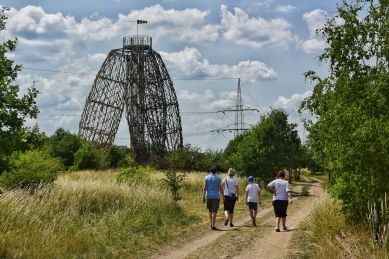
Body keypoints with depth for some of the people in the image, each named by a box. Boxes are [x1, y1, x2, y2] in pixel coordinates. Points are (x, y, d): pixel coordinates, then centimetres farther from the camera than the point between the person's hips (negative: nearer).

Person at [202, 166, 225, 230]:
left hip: (208, 196, 3)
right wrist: (223, 196, 4)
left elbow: (204, 188, -5)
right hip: (216, 196, -3)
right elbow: (220, 188, -7)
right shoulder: (218, 178, -4)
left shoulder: (206, 178, 0)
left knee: (210, 210, 21)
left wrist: (203, 197, -5)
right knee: (214, 211, -5)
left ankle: (211, 223, 32)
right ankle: (213, 225, -13)